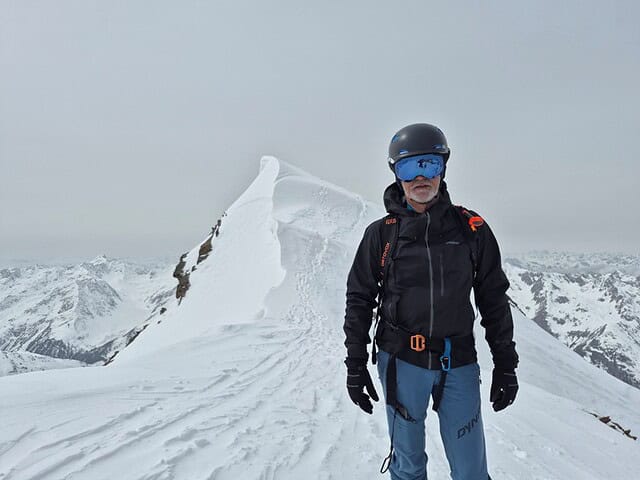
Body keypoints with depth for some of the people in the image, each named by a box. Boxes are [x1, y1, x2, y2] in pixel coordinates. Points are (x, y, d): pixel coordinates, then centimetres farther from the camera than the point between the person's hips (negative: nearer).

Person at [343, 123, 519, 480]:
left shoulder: (472, 229, 1)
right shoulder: (382, 234, -2)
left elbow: (494, 300, 6)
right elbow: (359, 300, 2)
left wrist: (506, 364, 7)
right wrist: (356, 365, 1)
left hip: (459, 363, 1)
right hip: (400, 361, -1)